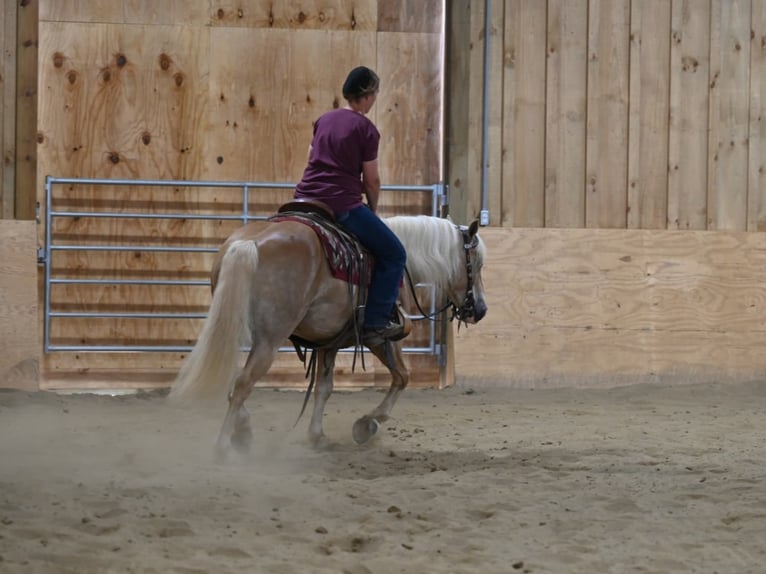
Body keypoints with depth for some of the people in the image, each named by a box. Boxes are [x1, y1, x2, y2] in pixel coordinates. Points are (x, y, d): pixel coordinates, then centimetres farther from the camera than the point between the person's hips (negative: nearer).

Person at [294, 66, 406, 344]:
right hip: (343, 204, -7)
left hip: (306, 196, 7)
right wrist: (372, 211, 13)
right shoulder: (366, 128, -6)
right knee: (394, 254, 4)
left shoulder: (324, 120, 14)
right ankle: (375, 322, -2)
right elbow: (371, 180, -4)